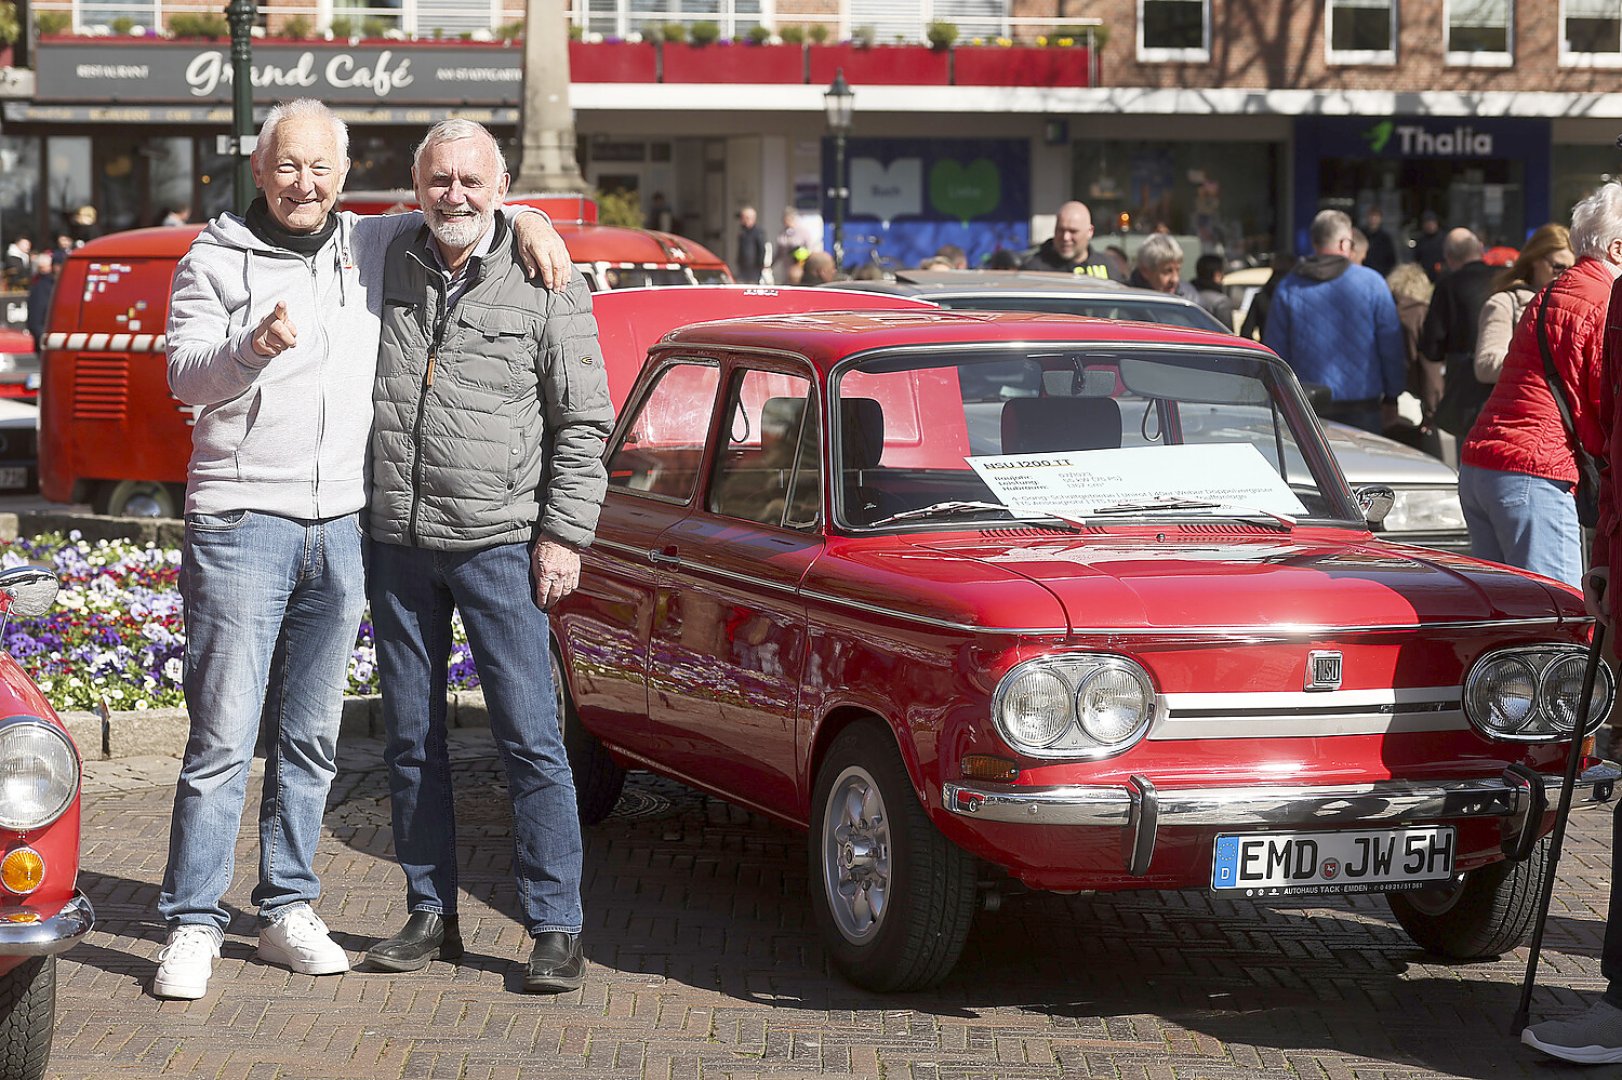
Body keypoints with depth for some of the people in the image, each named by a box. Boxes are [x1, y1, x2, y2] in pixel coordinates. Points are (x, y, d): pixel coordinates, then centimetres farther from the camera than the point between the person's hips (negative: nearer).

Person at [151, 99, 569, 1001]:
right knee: (223, 738, -7)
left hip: (341, 528, 4)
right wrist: (254, 348, -30)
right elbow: (185, 376, -10)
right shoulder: (217, 258, 0)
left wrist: (525, 220, 6)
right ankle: (194, 923, -2)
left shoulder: (374, 247, 11)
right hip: (242, 522, -4)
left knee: (311, 738, 10)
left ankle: (288, 910, 18)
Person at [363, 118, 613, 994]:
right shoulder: (385, 269, 7)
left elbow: (584, 422, 1)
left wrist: (564, 535, -6)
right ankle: (432, 915, 20)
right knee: (411, 739, 10)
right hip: (396, 543, 4)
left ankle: (556, 930, 0)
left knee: (530, 739, -5)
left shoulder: (546, 287, -2)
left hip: (499, 543, -4)